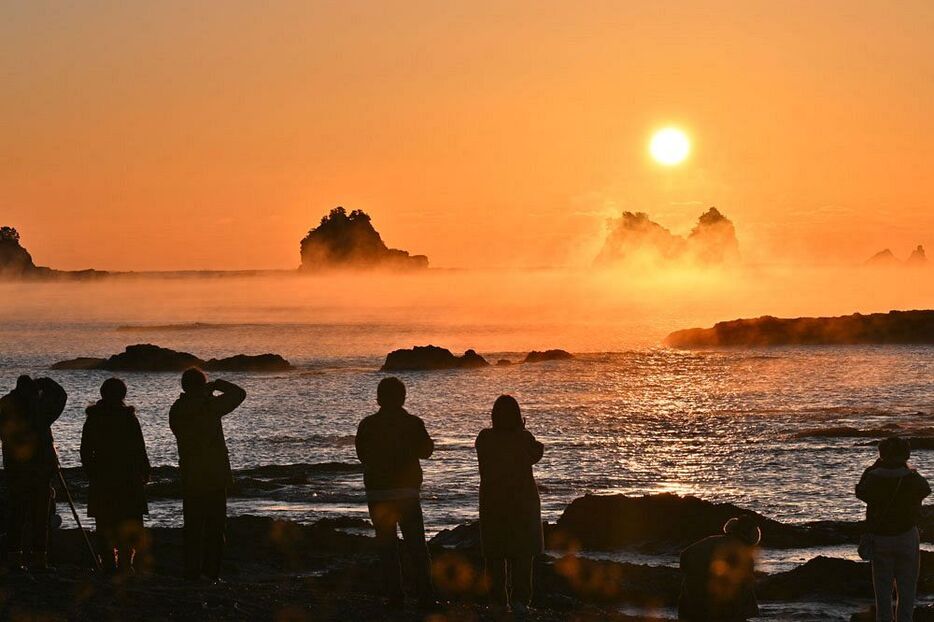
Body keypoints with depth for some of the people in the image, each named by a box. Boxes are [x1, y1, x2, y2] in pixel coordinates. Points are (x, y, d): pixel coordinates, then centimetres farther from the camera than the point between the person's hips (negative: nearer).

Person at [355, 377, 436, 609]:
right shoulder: (413, 424, -5)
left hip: (377, 493, 1)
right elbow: (426, 451, 9)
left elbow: (362, 455, 9)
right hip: (407, 492, -1)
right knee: (417, 546, 4)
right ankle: (425, 597, -2)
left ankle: (394, 596, 3)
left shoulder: (367, 425, -3)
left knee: (387, 546, 8)